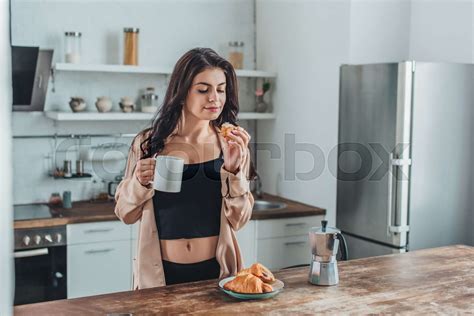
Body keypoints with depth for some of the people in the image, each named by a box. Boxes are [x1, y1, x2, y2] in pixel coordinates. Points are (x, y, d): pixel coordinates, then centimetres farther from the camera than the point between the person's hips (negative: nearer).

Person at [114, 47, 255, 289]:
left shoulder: (230, 145, -3)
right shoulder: (148, 143, -6)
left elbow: (238, 220, -7)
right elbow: (126, 214, 2)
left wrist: (233, 168, -20)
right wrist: (139, 183, -16)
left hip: (216, 270, 1)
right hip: (160, 273, 0)